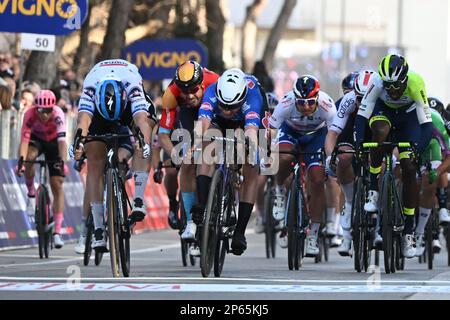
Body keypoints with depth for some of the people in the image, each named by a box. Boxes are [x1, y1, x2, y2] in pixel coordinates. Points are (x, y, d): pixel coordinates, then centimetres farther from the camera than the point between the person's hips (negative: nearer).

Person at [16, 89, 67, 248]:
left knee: (57, 185, -9)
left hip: (53, 143, -1)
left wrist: (62, 161, -58)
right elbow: (24, 139, -38)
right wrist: (21, 160, -53)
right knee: (29, 157, -35)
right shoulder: (30, 114, -31)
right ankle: (31, 194, -10)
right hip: (36, 140, 1)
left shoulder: (58, 114, -35)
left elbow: (62, 140, -45)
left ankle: (57, 232, -7)